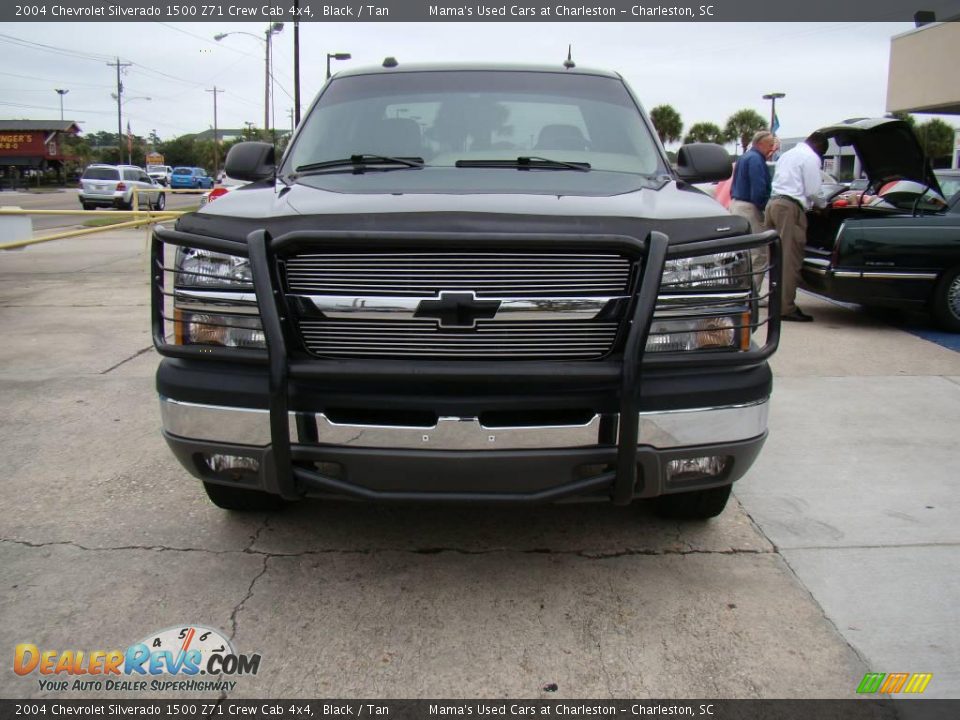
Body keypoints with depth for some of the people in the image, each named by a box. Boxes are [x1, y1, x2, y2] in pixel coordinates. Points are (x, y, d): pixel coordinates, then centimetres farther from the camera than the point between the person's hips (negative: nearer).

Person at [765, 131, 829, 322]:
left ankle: (777, 302, 16)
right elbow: (813, 190, -8)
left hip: (773, 203, 9)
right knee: (790, 258, -8)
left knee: (778, 256, 12)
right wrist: (822, 206, 11)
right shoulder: (810, 157, -2)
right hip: (790, 207, -9)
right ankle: (786, 308, -9)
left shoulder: (787, 154, 26)